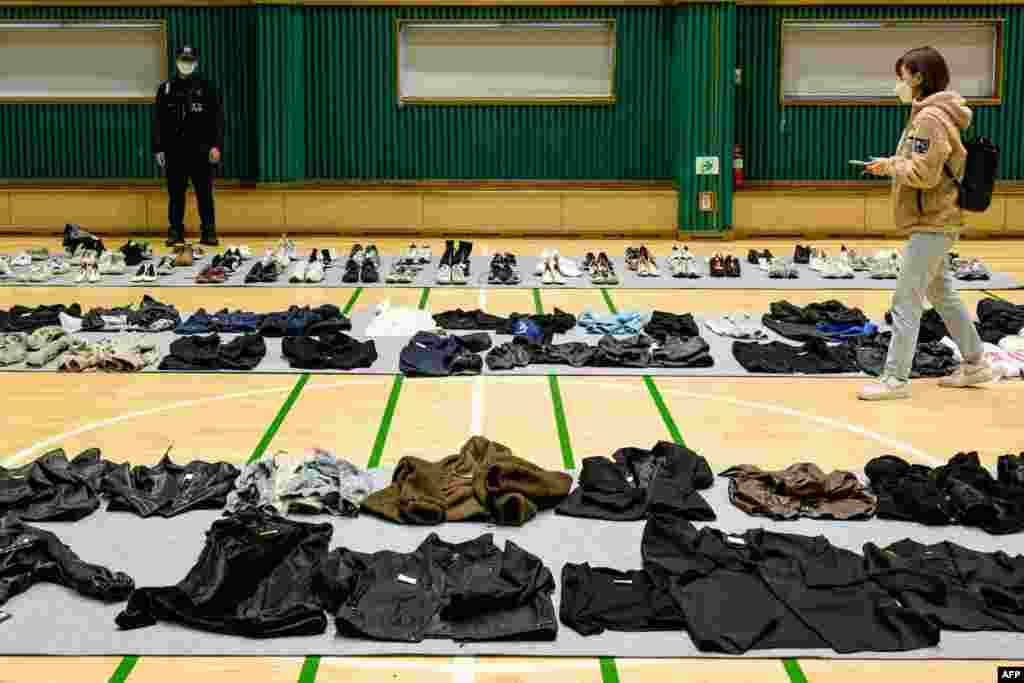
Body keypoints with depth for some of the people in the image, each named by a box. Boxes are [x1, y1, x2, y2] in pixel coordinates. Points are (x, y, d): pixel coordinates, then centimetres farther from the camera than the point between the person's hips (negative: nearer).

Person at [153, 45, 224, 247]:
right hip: (175, 150, 2)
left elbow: (218, 118, 2)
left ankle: (208, 232, 4)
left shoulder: (206, 88, 5)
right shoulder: (166, 89, 9)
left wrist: (216, 145, -8)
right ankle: (175, 232, 10)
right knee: (175, 194, 4)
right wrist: (158, 149, 2)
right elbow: (158, 121, 8)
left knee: (204, 194, 0)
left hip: (201, 151, -1)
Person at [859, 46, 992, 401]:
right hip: (937, 222, 11)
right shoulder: (930, 114, 14)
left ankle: (896, 378, -4)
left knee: (906, 301, -7)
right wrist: (893, 164, 4)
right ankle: (974, 363, 29)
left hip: (931, 225, -11)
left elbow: (924, 174, -24)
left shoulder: (930, 118, -18)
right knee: (941, 294, 20)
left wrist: (890, 165, -10)